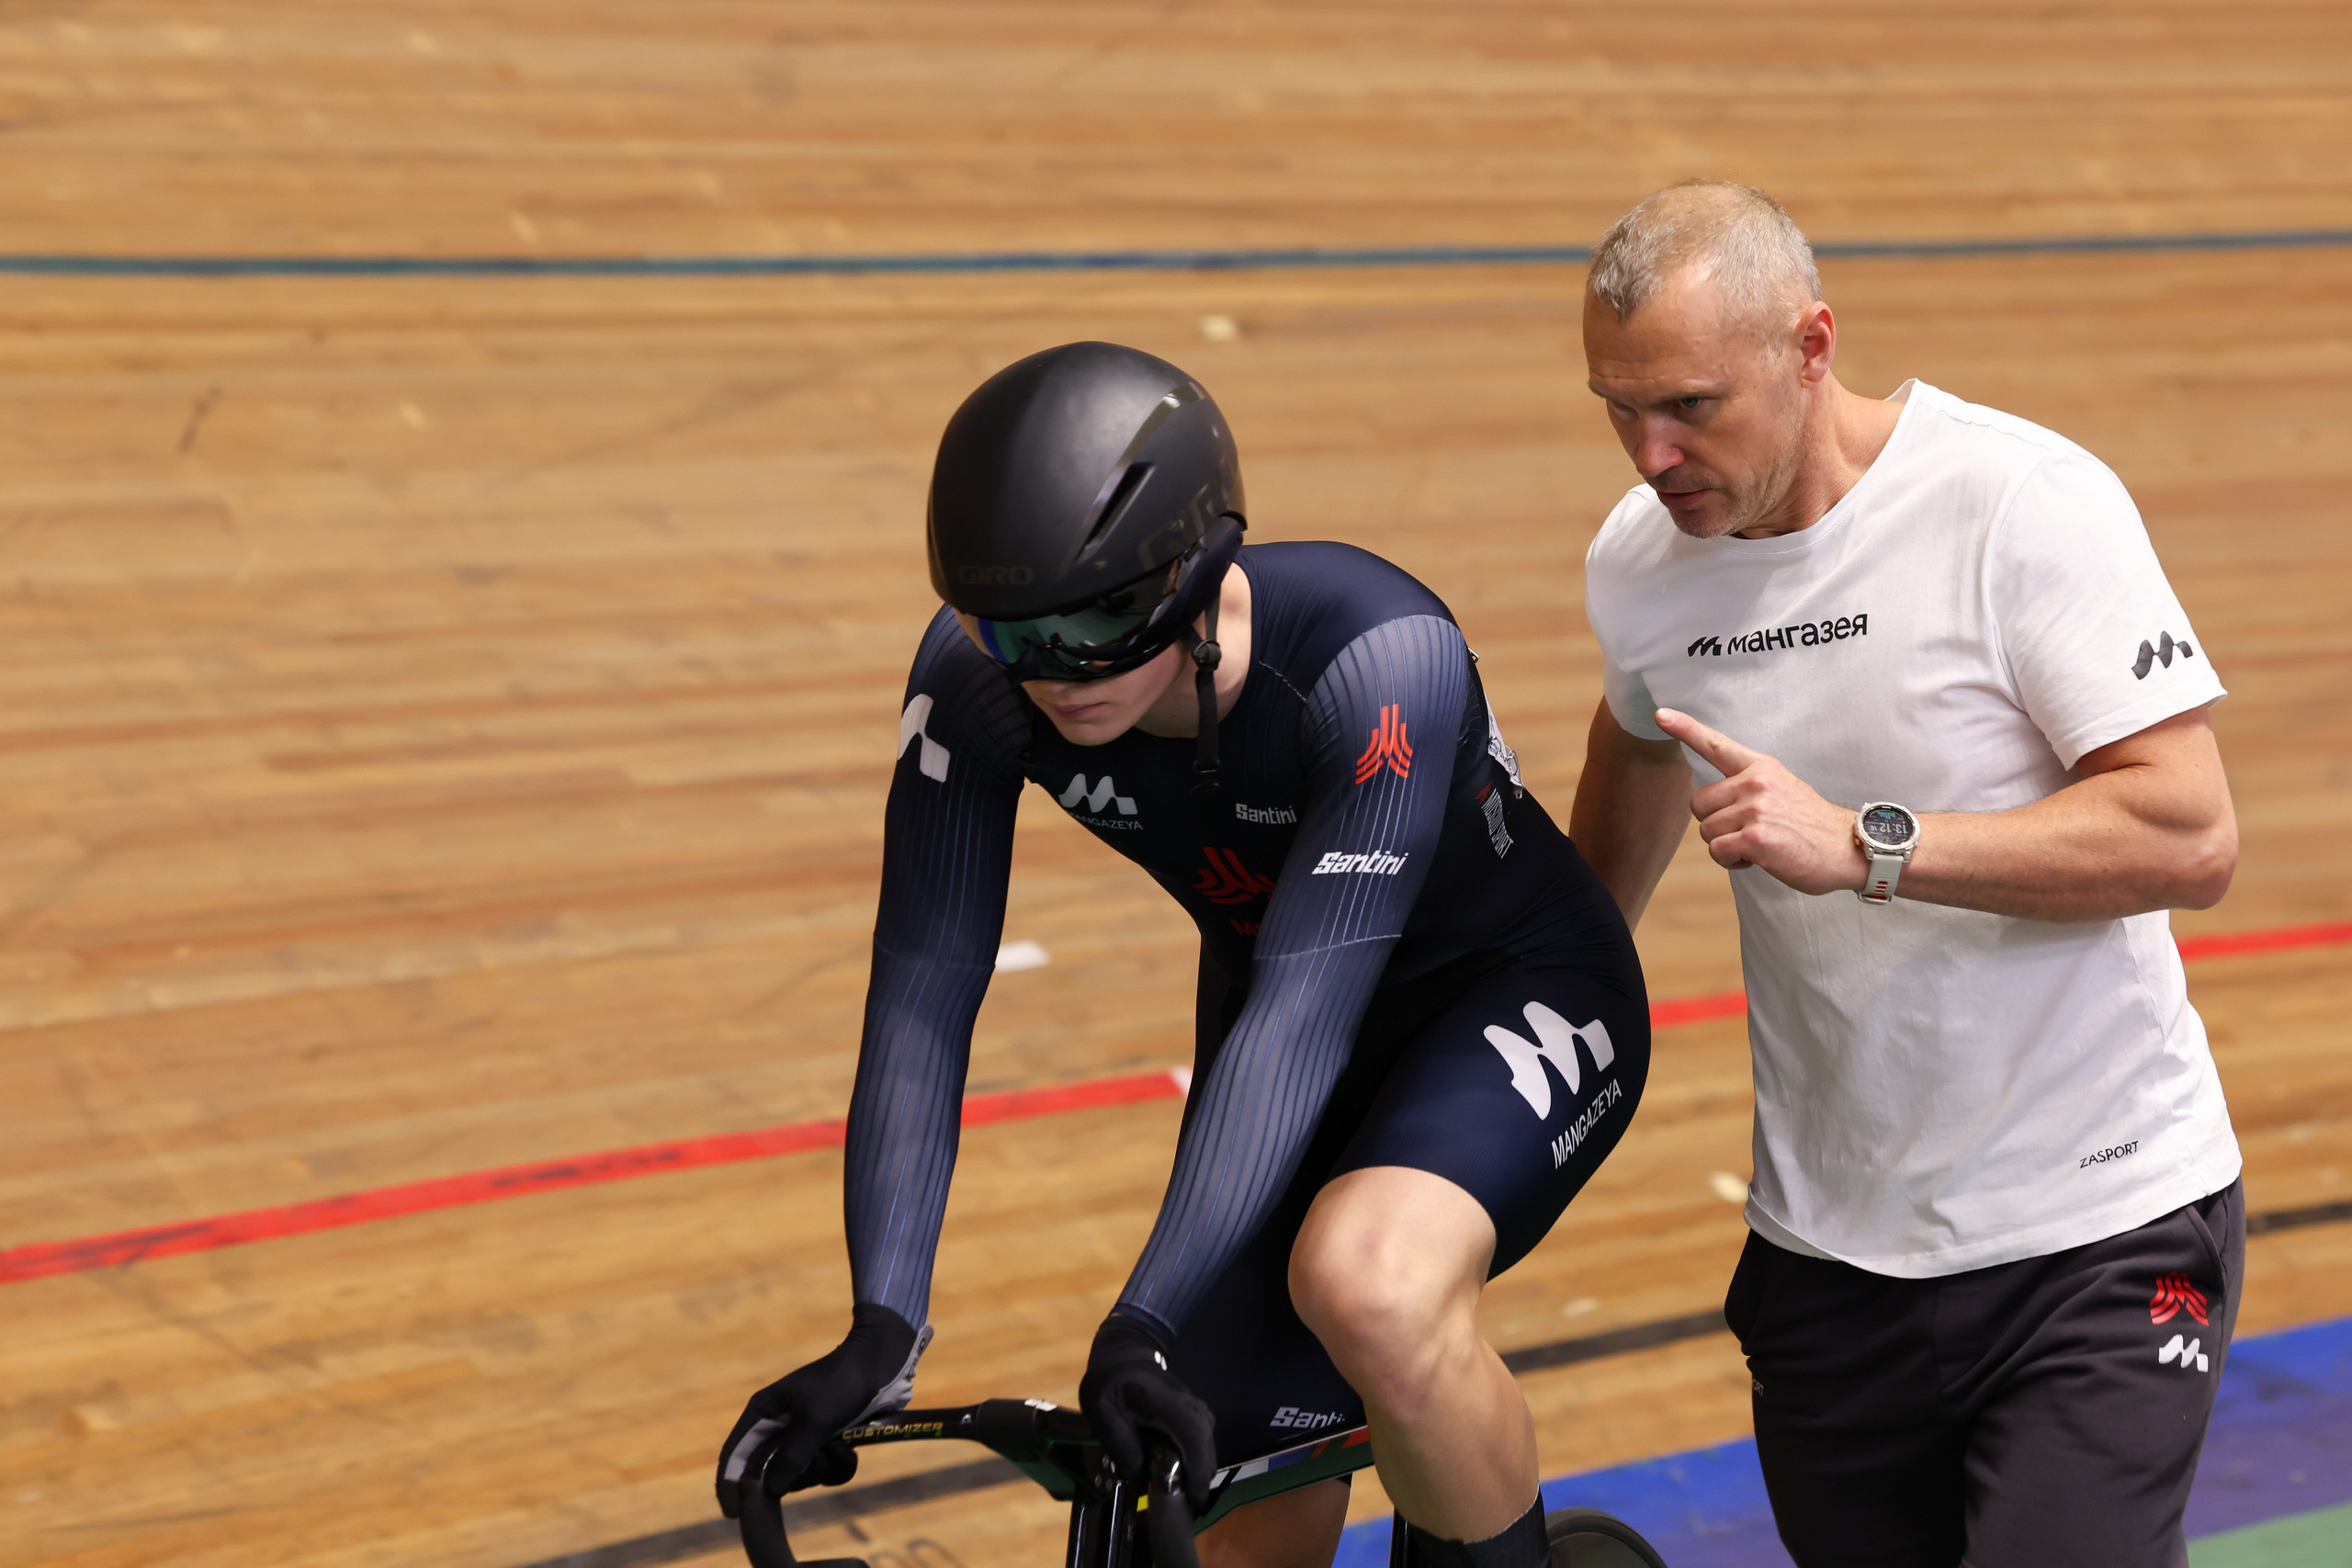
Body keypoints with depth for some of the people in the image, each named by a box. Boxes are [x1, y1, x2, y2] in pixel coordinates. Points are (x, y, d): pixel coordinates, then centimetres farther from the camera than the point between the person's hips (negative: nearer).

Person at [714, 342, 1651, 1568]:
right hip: (1288, 1027, 5)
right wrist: (880, 1328, -31)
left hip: (1512, 998, -5)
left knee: (1364, 1284, -37)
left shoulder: (1380, 657, -36)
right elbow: (922, 993, -22)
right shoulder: (974, 675, -23)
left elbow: (1309, 1005, -41)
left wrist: (1146, 1324, -47)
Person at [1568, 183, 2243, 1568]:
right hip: (1830, 1247, 5)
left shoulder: (2025, 503, -16)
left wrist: (1862, 846, -27)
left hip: (2096, 1239, -5)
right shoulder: (1637, 563, 1)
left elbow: (2193, 838, -21)